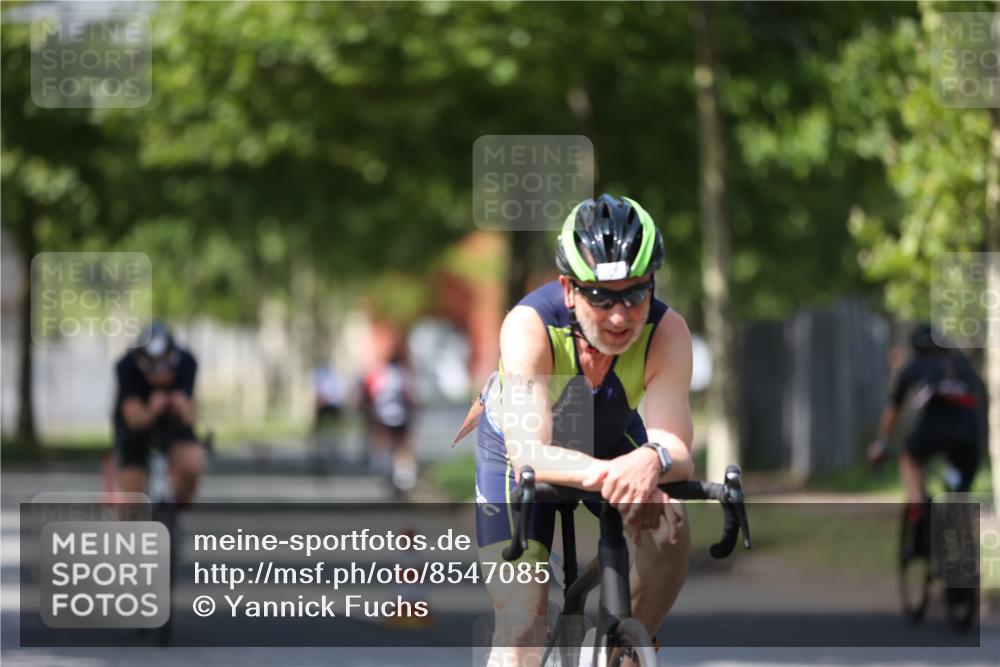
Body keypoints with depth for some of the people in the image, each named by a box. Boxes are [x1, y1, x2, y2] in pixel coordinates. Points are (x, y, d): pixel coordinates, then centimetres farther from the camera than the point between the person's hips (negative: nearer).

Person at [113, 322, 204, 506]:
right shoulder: (127, 366, -31)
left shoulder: (186, 363, -26)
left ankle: (181, 509, 0)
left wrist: (183, 409, -53)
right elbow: (134, 419, -37)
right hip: (135, 426, -1)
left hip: (173, 424, 1)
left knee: (193, 464, -28)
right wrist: (151, 412, -59)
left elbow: (188, 418, -30)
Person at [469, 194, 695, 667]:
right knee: (522, 622, -12)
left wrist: (652, 461, -65)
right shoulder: (529, 325, -38)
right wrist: (606, 473, -66)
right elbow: (529, 453, -46)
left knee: (668, 533, -26)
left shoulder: (666, 332, -32)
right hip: (519, 448, -2)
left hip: (611, 440, 2)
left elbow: (676, 448, -40)